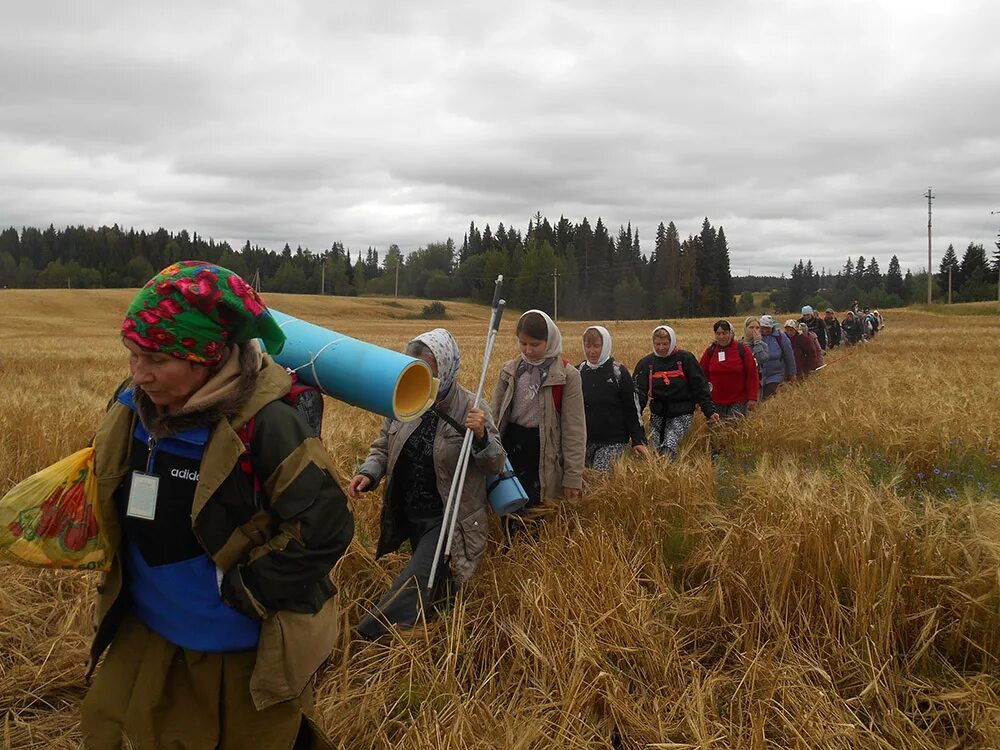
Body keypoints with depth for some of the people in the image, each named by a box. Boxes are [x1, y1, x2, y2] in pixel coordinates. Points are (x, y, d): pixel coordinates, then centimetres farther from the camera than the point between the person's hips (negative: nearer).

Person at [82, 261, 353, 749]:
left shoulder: (263, 423, -28)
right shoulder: (131, 408, -6)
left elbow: (325, 527, -27)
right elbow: (108, 501, 14)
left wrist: (245, 593, -21)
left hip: (249, 649, -6)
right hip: (149, 635, 7)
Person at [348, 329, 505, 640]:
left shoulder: (471, 408, -18)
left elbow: (496, 465, -13)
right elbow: (383, 446, 7)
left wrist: (481, 437, -34)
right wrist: (369, 473, -14)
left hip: (447, 518, -5)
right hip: (406, 515, 5)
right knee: (432, 583, 24)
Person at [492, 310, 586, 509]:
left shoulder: (567, 376, -6)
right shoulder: (510, 371, 6)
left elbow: (574, 429, -6)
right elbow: (495, 415, 12)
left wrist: (573, 476, -7)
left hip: (544, 453, -4)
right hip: (511, 447, 4)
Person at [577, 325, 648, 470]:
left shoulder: (619, 372, -5)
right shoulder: (579, 371, 6)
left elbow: (632, 408, -3)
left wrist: (638, 440, -5)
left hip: (613, 441, -4)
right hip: (585, 441, 4)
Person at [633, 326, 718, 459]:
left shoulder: (685, 358, -5)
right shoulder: (646, 363, 3)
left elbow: (700, 387, -4)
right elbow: (639, 392, -2)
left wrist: (710, 410, -9)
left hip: (682, 414, -4)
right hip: (657, 415, 4)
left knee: (669, 448, -23)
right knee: (655, 452, 0)